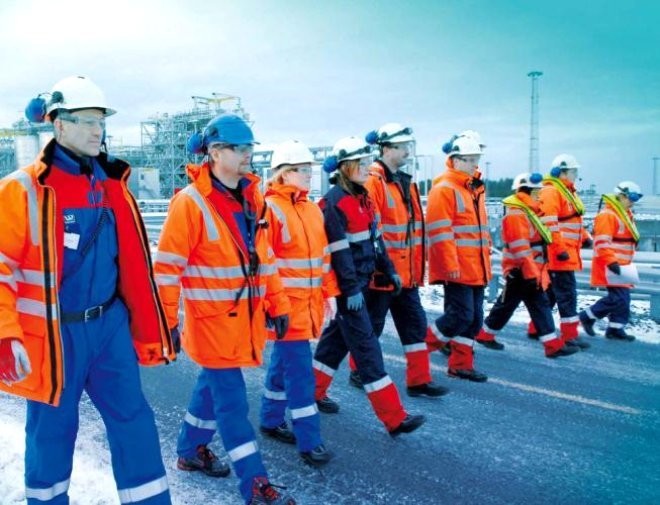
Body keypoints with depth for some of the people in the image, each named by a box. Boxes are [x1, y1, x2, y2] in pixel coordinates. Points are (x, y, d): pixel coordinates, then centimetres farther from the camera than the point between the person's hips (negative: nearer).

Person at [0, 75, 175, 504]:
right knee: (52, 429, 13)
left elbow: (131, 263, 10)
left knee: (133, 418, 7)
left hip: (109, 325, 5)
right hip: (54, 335, -4)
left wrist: (150, 328, 10)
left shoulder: (112, 185, 6)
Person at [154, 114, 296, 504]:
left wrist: (278, 304, 11)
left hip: (244, 316, 7)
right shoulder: (190, 202, -15)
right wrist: (166, 322, -14)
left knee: (215, 383, 22)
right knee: (232, 399, -1)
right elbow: (168, 267, -14)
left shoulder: (252, 197, 6)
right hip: (212, 318, -7)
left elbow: (264, 255, 13)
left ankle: (192, 451, 43)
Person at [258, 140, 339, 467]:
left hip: (309, 302, 8)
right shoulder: (270, 209, -13)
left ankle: (271, 421, 36)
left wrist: (329, 292, 14)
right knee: (299, 371, -5)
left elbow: (323, 254, 17)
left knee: (284, 363, 20)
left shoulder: (312, 210, 12)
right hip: (286, 304, -8)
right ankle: (309, 442, 4)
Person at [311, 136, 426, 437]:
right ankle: (394, 418, -1)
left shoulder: (363, 198, 13)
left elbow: (374, 238, 18)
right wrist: (351, 288, -22)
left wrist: (388, 269, 14)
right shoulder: (334, 202, -16)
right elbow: (338, 251, -20)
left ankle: (312, 392, 36)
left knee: (337, 338, 18)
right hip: (346, 287, -9)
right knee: (367, 347, -6)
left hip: (360, 281, 9)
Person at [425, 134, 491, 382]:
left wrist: (485, 261, 21)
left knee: (475, 318, 10)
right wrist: (451, 265, -20)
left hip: (477, 268, 9)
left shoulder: (475, 189, 18)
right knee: (461, 315, -9)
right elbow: (440, 232, -17)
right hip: (457, 268, -9)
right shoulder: (444, 189, -11)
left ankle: (461, 364, 20)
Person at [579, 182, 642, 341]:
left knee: (623, 297, 8)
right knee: (619, 297, -12)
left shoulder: (626, 214, 18)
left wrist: (625, 263, 22)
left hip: (620, 265, 10)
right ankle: (587, 316, 1)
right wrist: (611, 262, -27)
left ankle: (615, 328, 14)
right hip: (610, 265, -10)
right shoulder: (607, 214, -14)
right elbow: (602, 242, -22)